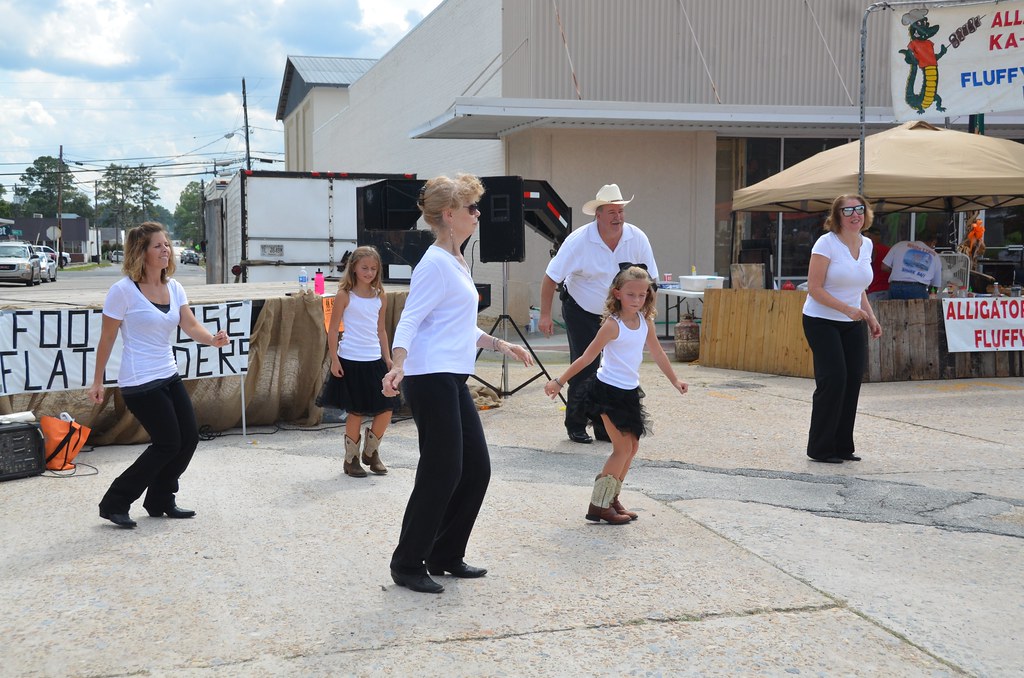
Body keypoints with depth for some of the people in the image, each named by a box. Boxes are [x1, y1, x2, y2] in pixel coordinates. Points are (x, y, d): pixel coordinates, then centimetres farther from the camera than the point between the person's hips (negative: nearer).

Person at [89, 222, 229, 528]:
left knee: (189, 437, 7)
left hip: (169, 376, 8)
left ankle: (160, 502, 24)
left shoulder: (173, 287, 6)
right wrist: (98, 381, -5)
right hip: (140, 382, -8)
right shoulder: (124, 290, -14)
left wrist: (213, 339, -25)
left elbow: (190, 325, -4)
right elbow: (107, 339, -8)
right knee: (168, 444, -6)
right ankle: (114, 504, 7)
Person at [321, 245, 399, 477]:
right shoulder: (344, 295, -5)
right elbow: (333, 329, -4)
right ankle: (351, 459, 17)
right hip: (350, 361, -5)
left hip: (375, 360, 5)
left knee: (386, 409, 2)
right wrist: (334, 359, -9)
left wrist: (387, 358, 13)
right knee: (356, 412, 1)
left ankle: (371, 452, 23)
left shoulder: (380, 296, 9)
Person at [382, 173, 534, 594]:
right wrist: (398, 366, -33)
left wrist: (502, 346, 27)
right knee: (441, 473, -5)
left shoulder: (458, 263, 18)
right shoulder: (435, 264, -12)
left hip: (454, 381, 10)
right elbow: (410, 320, -19)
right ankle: (407, 565, 8)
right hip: (432, 381, -10)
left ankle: (446, 556, 22)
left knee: (477, 469, 10)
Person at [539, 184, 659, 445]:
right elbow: (551, 277, -15)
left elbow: (649, 279, -2)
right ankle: (575, 426, 8)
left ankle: (605, 427, 14)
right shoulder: (579, 240, -21)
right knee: (584, 368, -7)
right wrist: (545, 315, -17)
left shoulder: (637, 238, -13)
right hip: (581, 312, -3)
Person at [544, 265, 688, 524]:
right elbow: (587, 357, -16)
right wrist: (559, 381, -15)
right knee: (623, 449, -7)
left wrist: (674, 380, 22)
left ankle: (611, 498, 25)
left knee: (632, 447, 12)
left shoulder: (645, 320, 2)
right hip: (609, 391, -8)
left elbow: (657, 353, 15)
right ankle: (598, 506, 0)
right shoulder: (613, 324, -18)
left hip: (629, 391, 8)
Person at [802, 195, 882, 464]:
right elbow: (814, 289, -16)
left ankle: (843, 447, 15)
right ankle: (820, 449, 0)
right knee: (833, 380, -12)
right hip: (821, 322, -6)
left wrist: (871, 319, 10)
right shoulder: (826, 243, -12)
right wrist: (847, 308, -24)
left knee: (853, 380, 2)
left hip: (853, 325, 7)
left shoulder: (866, 244, 9)